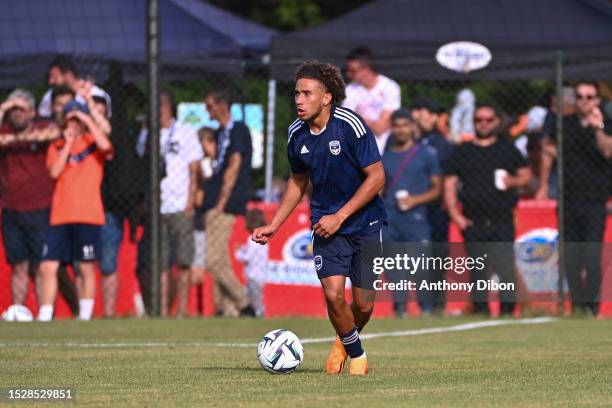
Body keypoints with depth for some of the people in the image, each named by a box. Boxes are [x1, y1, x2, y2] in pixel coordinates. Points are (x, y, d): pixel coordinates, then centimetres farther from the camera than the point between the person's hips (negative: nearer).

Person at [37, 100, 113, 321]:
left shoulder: (92, 142, 6)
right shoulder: (57, 147, 14)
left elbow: (105, 146, -18)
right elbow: (55, 172, -3)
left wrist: (87, 120, -12)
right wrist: (68, 143, -7)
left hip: (88, 216, -3)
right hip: (60, 217, 3)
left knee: (86, 268, -1)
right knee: (48, 267, -3)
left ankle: (85, 316, 7)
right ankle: (44, 317, 2)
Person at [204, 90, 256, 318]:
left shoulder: (238, 131, -7)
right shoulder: (220, 133, 19)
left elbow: (233, 168, -14)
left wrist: (221, 203, -18)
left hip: (226, 205, -9)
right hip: (214, 205, 9)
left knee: (214, 260, -14)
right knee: (219, 261, 7)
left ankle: (244, 305, -9)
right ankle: (231, 309, 7)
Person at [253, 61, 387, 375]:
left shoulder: (351, 125, -18)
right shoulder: (297, 134, -3)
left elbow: (377, 176, -15)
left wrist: (340, 216, -18)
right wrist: (273, 226, 10)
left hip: (365, 222, -3)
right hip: (326, 223, 3)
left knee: (364, 304, 2)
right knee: (333, 294, -13)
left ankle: (345, 342, 35)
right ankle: (356, 352, 13)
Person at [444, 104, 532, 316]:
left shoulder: (508, 149, 13)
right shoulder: (462, 152, 12)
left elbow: (526, 175, 15)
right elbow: (449, 185, 9)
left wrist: (513, 181, -9)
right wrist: (455, 215, -4)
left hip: (502, 220, -1)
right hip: (473, 223, 1)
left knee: (506, 268, -10)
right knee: (478, 271, 4)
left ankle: (507, 311, -8)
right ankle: (480, 311, 10)